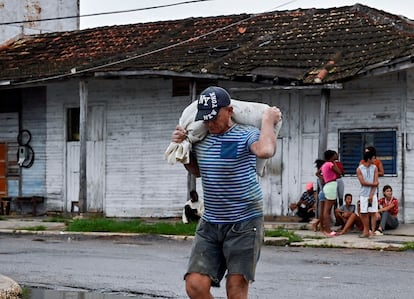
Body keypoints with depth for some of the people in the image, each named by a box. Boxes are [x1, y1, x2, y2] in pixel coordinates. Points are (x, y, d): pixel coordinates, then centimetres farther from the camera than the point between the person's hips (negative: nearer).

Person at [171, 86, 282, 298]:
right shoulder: (199, 138, 7)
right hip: (210, 224, 5)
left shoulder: (246, 135, -12)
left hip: (244, 223, -5)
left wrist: (268, 120, -21)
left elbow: (265, 151, -37)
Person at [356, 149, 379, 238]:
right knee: (364, 213, 3)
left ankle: (372, 231, 0)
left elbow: (375, 182, -4)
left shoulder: (374, 168, 1)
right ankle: (366, 232, 11)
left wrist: (371, 195, -11)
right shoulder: (359, 169, -3)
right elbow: (363, 182, -9)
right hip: (363, 194, 0)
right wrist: (373, 184, -10)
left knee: (372, 213, -2)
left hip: (372, 194, 0)